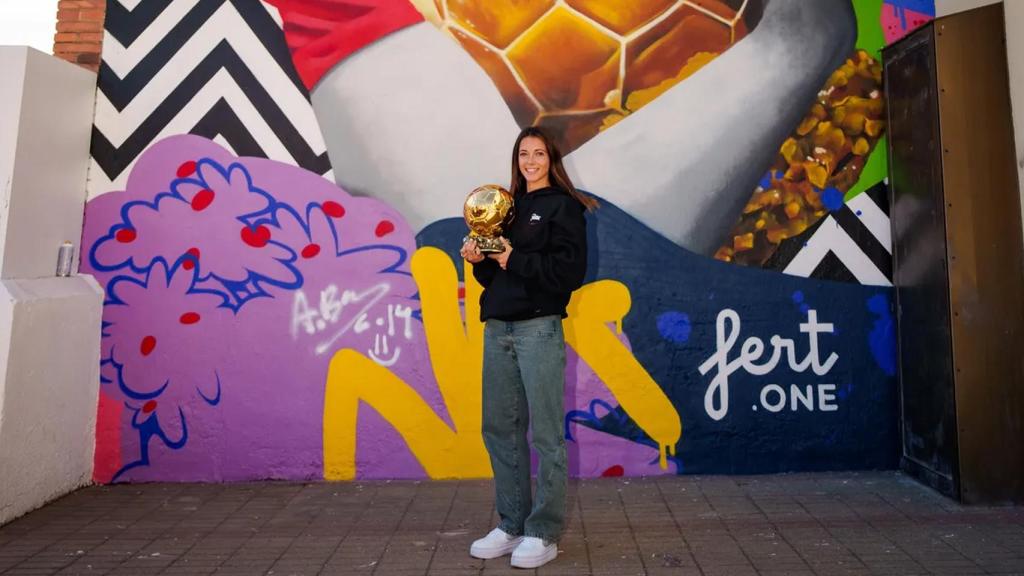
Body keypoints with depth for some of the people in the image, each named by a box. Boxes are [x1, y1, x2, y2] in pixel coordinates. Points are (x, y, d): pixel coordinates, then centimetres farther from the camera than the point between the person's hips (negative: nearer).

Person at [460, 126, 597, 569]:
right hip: (496, 329, 7)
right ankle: (511, 525, 25)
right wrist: (479, 259, 0)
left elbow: (571, 270, -12)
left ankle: (544, 534, 14)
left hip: (539, 329, -6)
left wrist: (515, 260, -12)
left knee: (545, 434, 1)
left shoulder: (563, 206, 0)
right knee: (499, 428, 10)